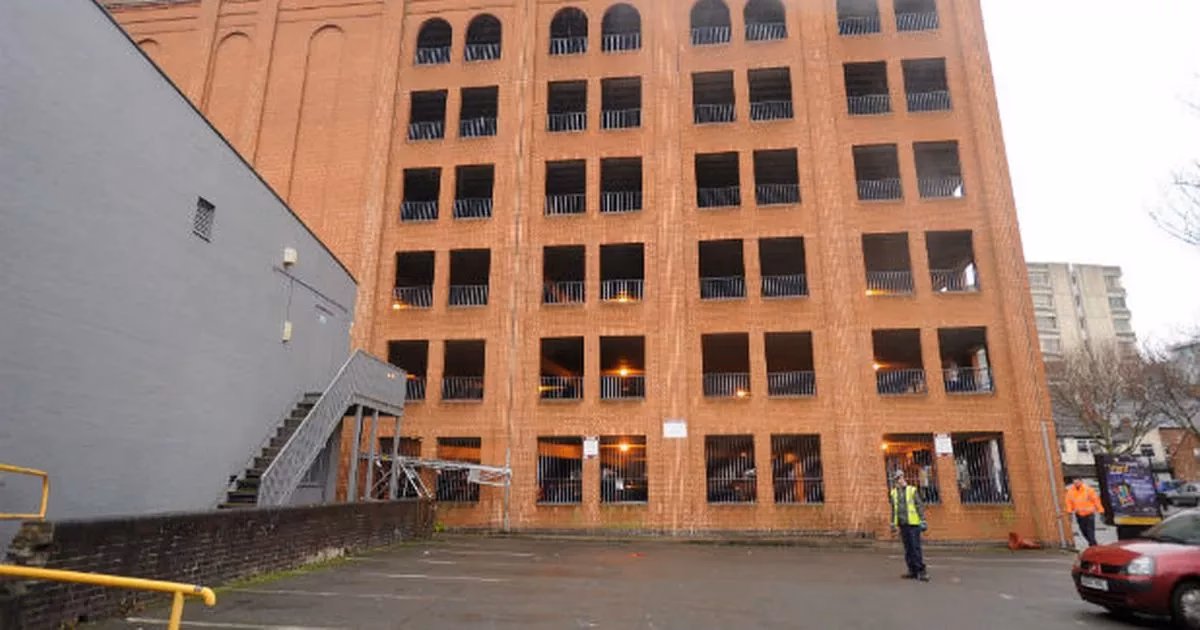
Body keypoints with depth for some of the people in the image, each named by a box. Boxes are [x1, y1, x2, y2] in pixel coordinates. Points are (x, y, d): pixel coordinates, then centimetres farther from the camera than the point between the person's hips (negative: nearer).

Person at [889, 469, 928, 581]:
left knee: (916, 547, -8)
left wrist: (923, 522, -10)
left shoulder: (912, 490, -3)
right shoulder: (894, 493, 10)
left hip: (913, 523, -5)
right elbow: (893, 509, 15)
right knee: (908, 548, 7)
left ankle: (921, 571, -2)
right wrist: (893, 524, 13)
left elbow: (920, 506, -4)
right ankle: (913, 571, 13)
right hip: (902, 524, 5)